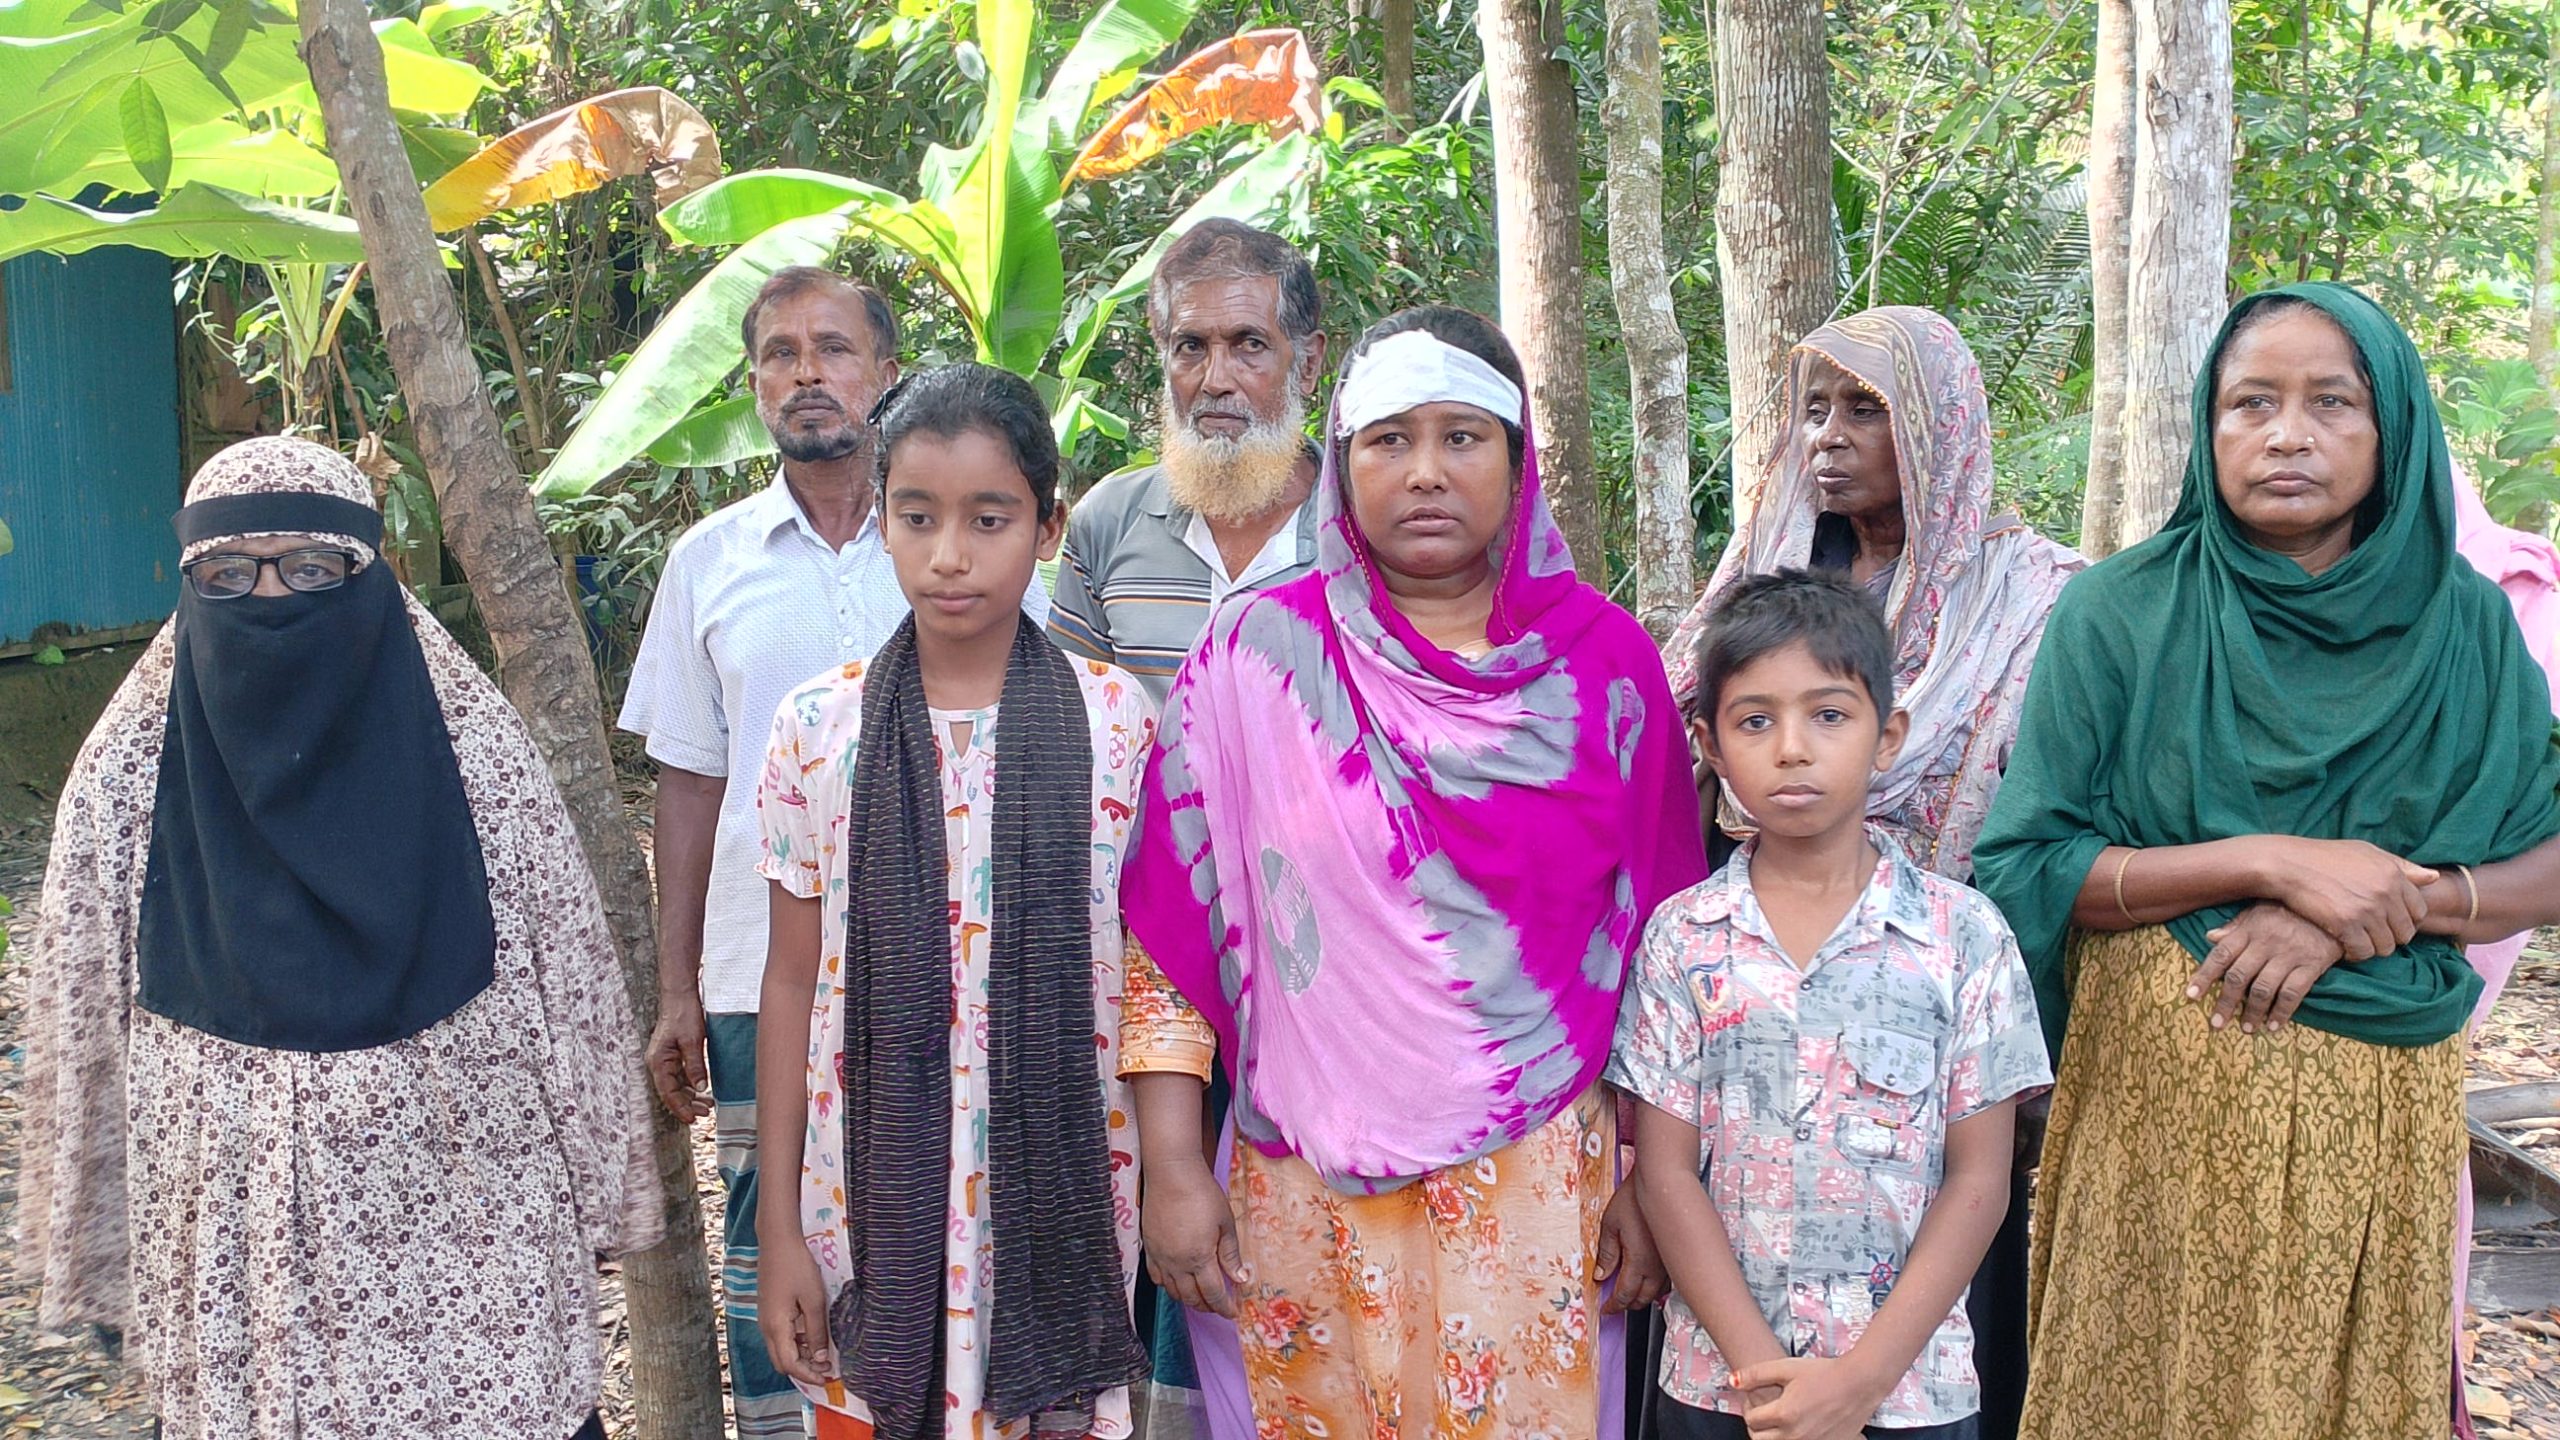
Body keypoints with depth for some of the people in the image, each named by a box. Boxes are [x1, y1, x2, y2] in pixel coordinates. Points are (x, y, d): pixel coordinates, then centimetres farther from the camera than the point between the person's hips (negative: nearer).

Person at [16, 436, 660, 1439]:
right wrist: (102, 1247, 7)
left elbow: (568, 989, 0)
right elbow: (82, 1033, 4)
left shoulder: (471, 754, -6)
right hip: (236, 1244, 1)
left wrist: (595, 1205, 3)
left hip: (466, 1232, -1)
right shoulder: (128, 779, -3)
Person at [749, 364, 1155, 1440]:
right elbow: (794, 979, 2)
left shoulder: (1117, 721, -4)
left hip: (1060, 1197, -1)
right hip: (874, 1200, 1)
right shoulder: (818, 727, -2)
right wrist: (778, 1225, 2)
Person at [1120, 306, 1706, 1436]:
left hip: (1542, 1179, 0)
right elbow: (1167, 922, -1)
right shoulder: (1256, 656, -2)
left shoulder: (1603, 659, 0)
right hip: (1309, 1193, 0)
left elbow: (1655, 943, 4)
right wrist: (1173, 1169, -4)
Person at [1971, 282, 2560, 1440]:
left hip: (2385, 1098, 2)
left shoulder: (2462, 622, 1)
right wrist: (2271, 863, -20)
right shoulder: (2122, 615, -7)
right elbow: (2026, 870, -10)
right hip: (2164, 1092, -2)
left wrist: (2367, 905, -17)